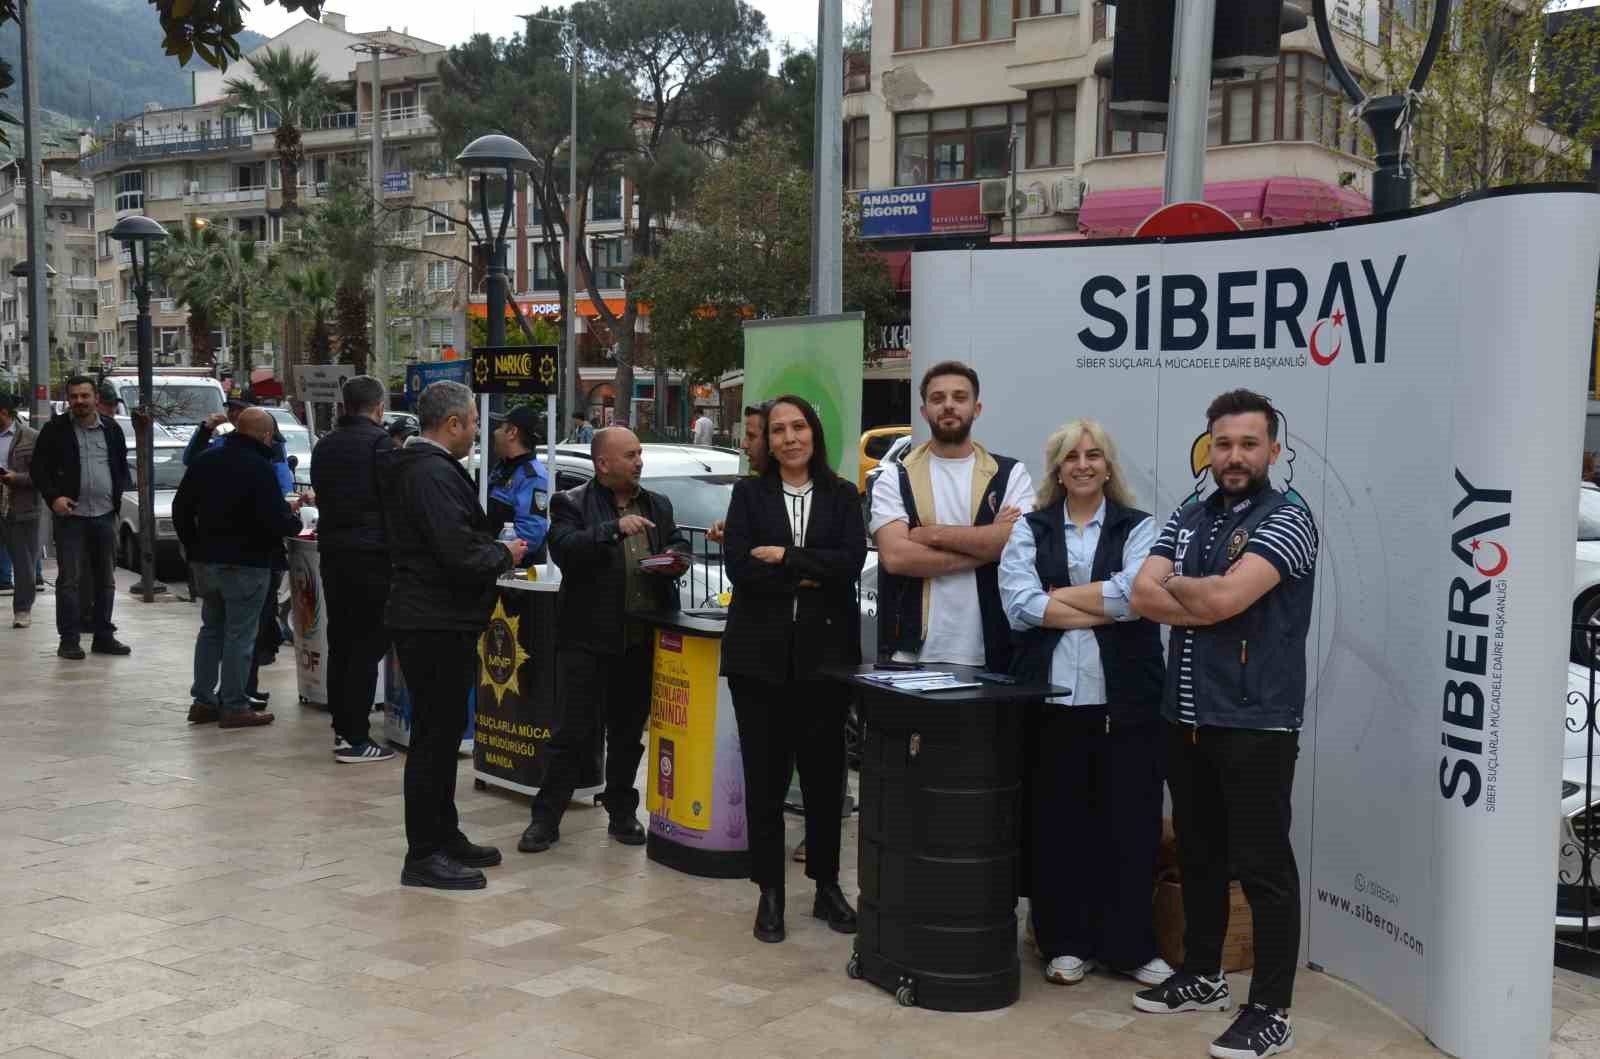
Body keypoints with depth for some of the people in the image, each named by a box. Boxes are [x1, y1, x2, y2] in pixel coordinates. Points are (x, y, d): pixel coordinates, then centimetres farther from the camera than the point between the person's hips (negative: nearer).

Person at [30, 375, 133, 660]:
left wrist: (124, 493, 0)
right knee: (69, 579, -2)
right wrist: (53, 497, -15)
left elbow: (122, 467, 17)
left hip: (105, 515, 4)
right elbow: (39, 469, 0)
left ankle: (103, 636, 18)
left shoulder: (111, 429, 9)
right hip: (70, 515, -4)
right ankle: (69, 640, 3)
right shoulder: (55, 430, -1)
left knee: (106, 580, 9)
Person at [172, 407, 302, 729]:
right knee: (239, 635, 0)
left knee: (211, 629, 18)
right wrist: (293, 515, -1)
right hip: (245, 564, -7)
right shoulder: (260, 468, -17)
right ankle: (234, 706, 3)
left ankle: (203, 700, 20)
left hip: (205, 561, 7)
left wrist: (193, 546, 21)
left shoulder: (204, 460, 6)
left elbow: (181, 509, 12)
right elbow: (275, 522, -22)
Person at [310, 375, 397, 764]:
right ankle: (355, 738, -5)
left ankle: (341, 728, 19)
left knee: (339, 643, 14)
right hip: (371, 555, -7)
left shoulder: (324, 446, 13)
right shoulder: (380, 442, -11)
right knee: (367, 645, -4)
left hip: (331, 553, 8)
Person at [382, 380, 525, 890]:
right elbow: (462, 555, -26)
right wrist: (505, 554, -9)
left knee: (440, 733, 18)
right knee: (435, 736, -4)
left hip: (432, 621, 11)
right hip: (437, 624, -11)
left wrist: (493, 547, 9)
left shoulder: (416, 467, 15)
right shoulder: (435, 474, -19)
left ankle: (445, 836, 29)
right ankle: (423, 856, 3)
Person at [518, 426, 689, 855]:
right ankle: (546, 819, 8)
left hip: (642, 641, 5)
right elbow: (565, 550, -18)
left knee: (628, 733, 14)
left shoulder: (658, 505, 14)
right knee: (573, 731, -1)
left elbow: (679, 546, 20)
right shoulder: (571, 504, -3)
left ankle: (622, 814, 25)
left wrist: (679, 560, -3)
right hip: (588, 639, -5)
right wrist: (614, 529, -27)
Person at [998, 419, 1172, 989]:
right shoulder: (1030, 529, 10)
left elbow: (1135, 593, -12)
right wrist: (1102, 611, -9)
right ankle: (1066, 943, 19)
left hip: (1125, 701, -1)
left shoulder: (1138, 528, 7)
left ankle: (1130, 945, 17)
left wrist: (1058, 596, -6)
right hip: (1051, 700, 1)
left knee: (1130, 824, 4)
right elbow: (1018, 604, -5)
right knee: (1057, 824, 6)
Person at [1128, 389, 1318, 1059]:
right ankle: (1202, 977, 32)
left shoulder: (1287, 520, -9)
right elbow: (1142, 595, -1)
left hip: (1254, 723, -7)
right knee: (1197, 857, 18)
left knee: (1263, 868, -1)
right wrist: (1212, 607, -13)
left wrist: (1174, 585, -2)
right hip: (1185, 718, 7)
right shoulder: (1187, 519, 12)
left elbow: (1222, 597, -21)